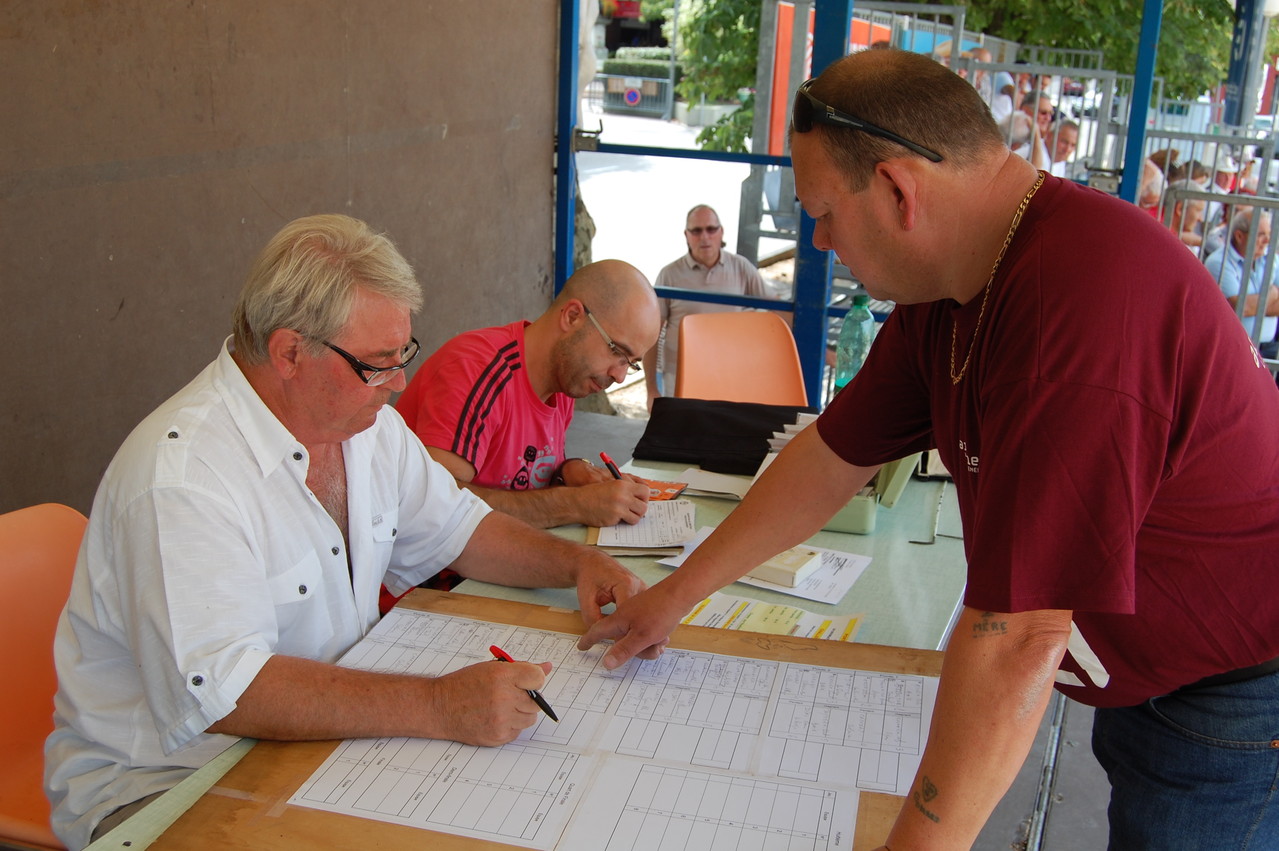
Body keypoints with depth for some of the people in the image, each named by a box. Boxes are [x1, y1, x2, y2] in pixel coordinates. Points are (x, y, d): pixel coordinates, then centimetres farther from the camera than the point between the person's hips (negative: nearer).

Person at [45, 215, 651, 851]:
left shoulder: (367, 421, 2)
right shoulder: (179, 474, -26)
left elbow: (453, 528, 15)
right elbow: (221, 691, -34)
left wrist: (576, 563, -2)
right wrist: (439, 706, -39)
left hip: (327, 726, 7)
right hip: (158, 780, -7)